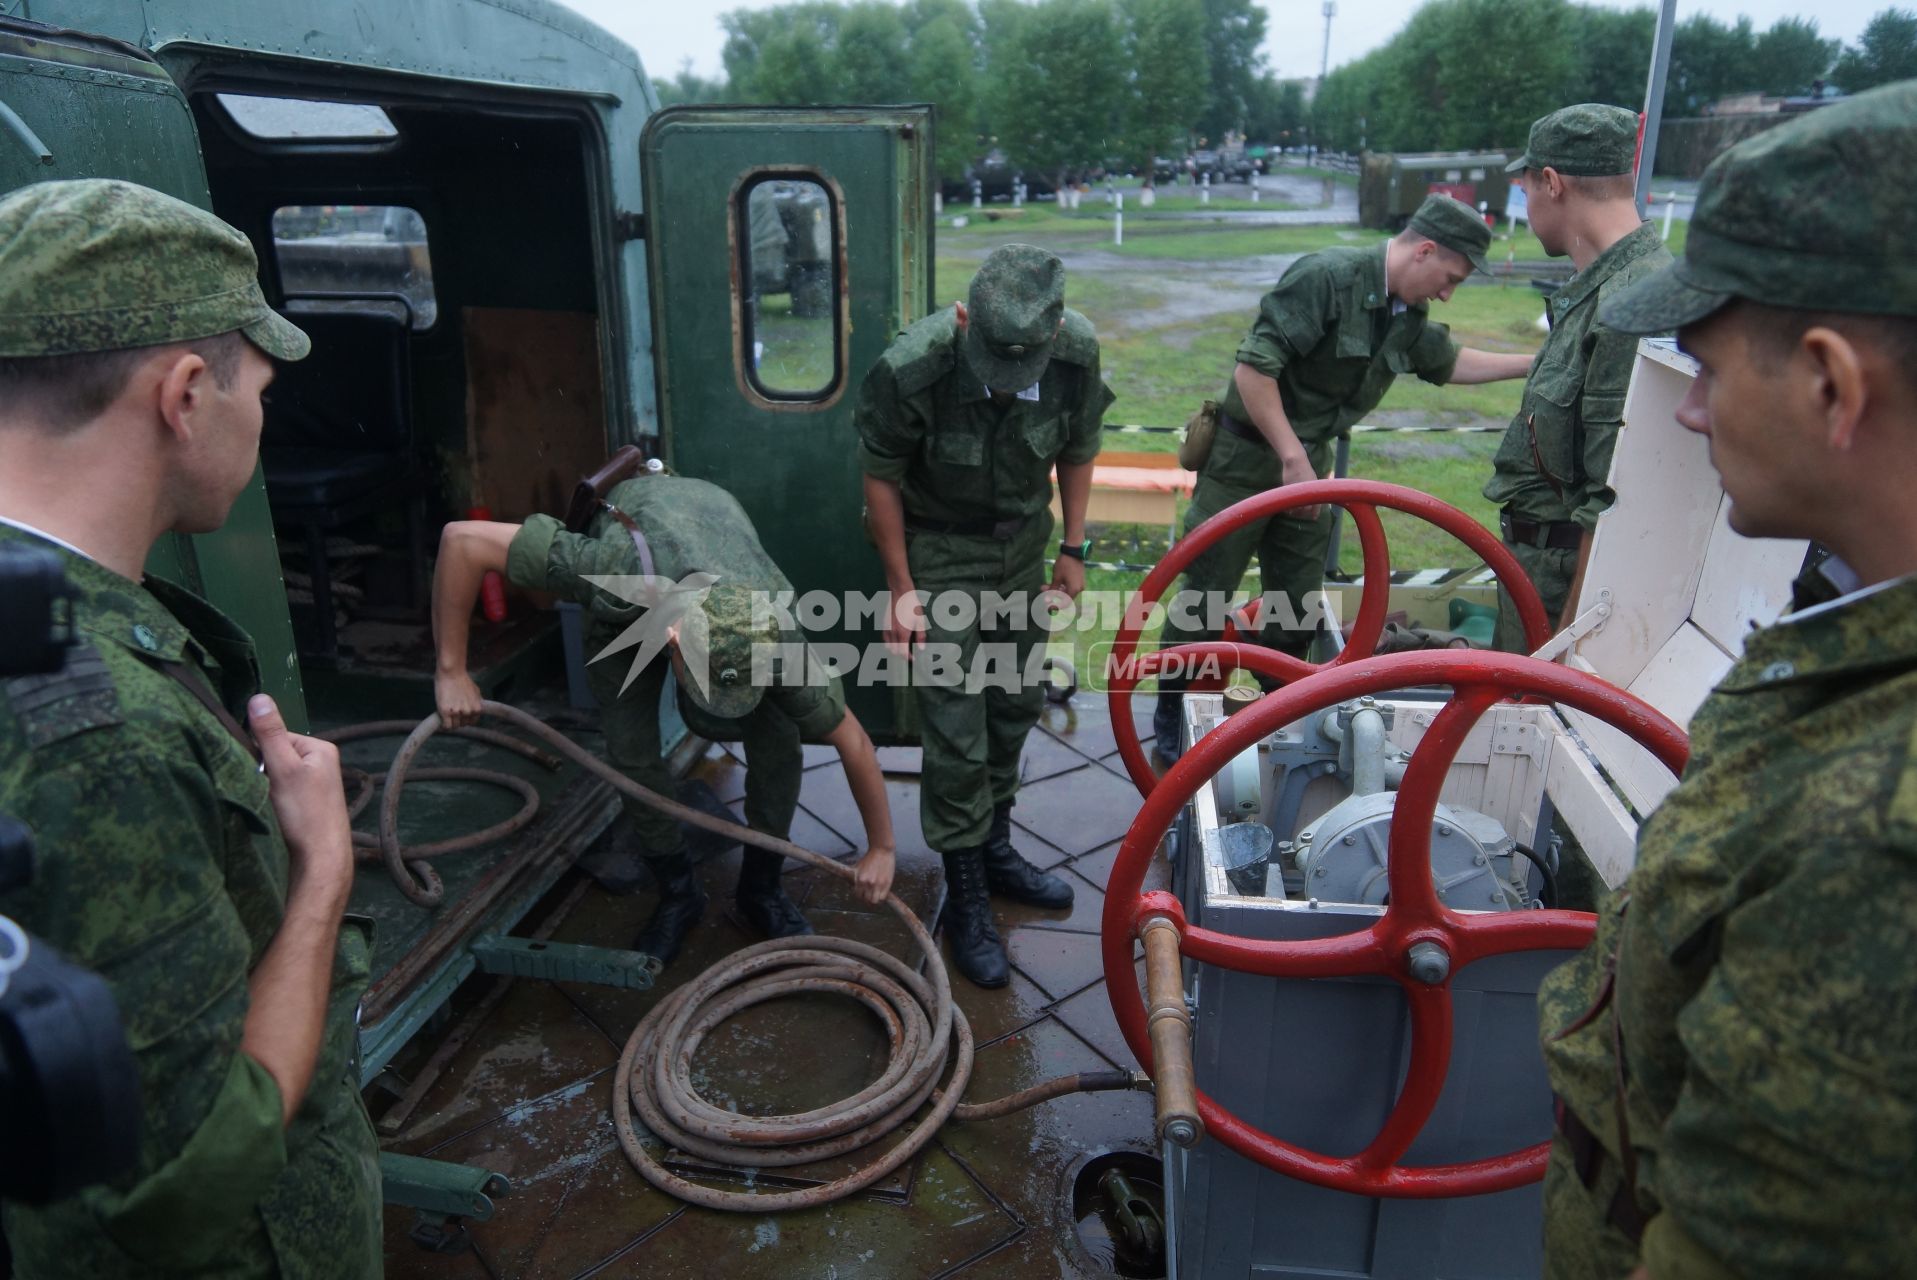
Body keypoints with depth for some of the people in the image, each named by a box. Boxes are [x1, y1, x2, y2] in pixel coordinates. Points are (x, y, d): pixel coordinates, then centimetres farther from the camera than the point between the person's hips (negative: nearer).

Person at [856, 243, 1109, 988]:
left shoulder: (1076, 353, -20)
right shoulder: (912, 368, -31)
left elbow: (1078, 448, -1)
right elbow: (880, 476, -14)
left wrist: (1073, 549, 2)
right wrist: (901, 588, -11)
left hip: (1022, 541, 4)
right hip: (940, 550, -4)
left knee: (1017, 705, 15)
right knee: (956, 732, -5)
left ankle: (994, 850, 36)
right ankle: (966, 898, 12)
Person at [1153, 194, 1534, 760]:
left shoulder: (1409, 317, 6)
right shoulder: (1327, 277, -21)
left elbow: (1452, 362, 26)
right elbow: (1253, 366, -26)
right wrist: (1292, 458, -23)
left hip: (1308, 462, 8)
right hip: (1246, 459, -8)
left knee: (1299, 604, 13)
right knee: (1206, 596, 0)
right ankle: (1171, 719, 15)